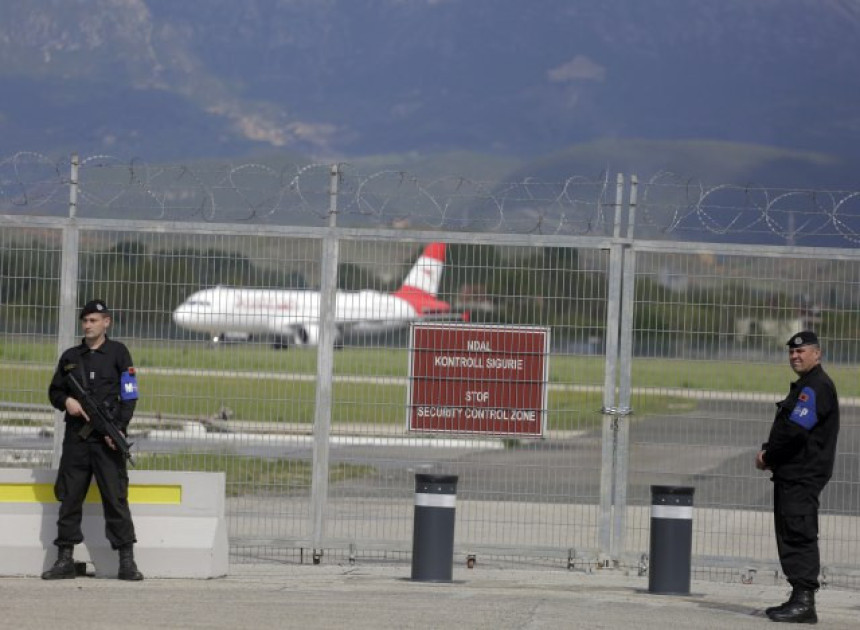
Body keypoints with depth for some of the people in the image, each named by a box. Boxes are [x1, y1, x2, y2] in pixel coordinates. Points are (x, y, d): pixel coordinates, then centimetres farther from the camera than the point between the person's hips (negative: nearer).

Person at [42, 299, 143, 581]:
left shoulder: (118, 353, 3)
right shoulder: (70, 357, 14)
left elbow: (129, 396, -1)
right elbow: (54, 391, 19)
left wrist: (119, 429, -12)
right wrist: (66, 401, -4)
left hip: (107, 439, -4)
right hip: (76, 438, 4)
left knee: (116, 498, -7)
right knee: (69, 498, 4)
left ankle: (127, 561, -6)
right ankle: (65, 560, 9)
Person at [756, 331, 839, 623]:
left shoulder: (816, 387, -13)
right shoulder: (805, 386, 22)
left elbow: (795, 431, -21)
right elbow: (786, 429, 24)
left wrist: (768, 457, -9)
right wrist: (768, 452, 5)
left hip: (803, 475, -11)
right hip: (792, 475, 11)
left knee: (799, 536, -13)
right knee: (791, 536, 12)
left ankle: (804, 602, -15)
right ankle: (799, 600, 16)